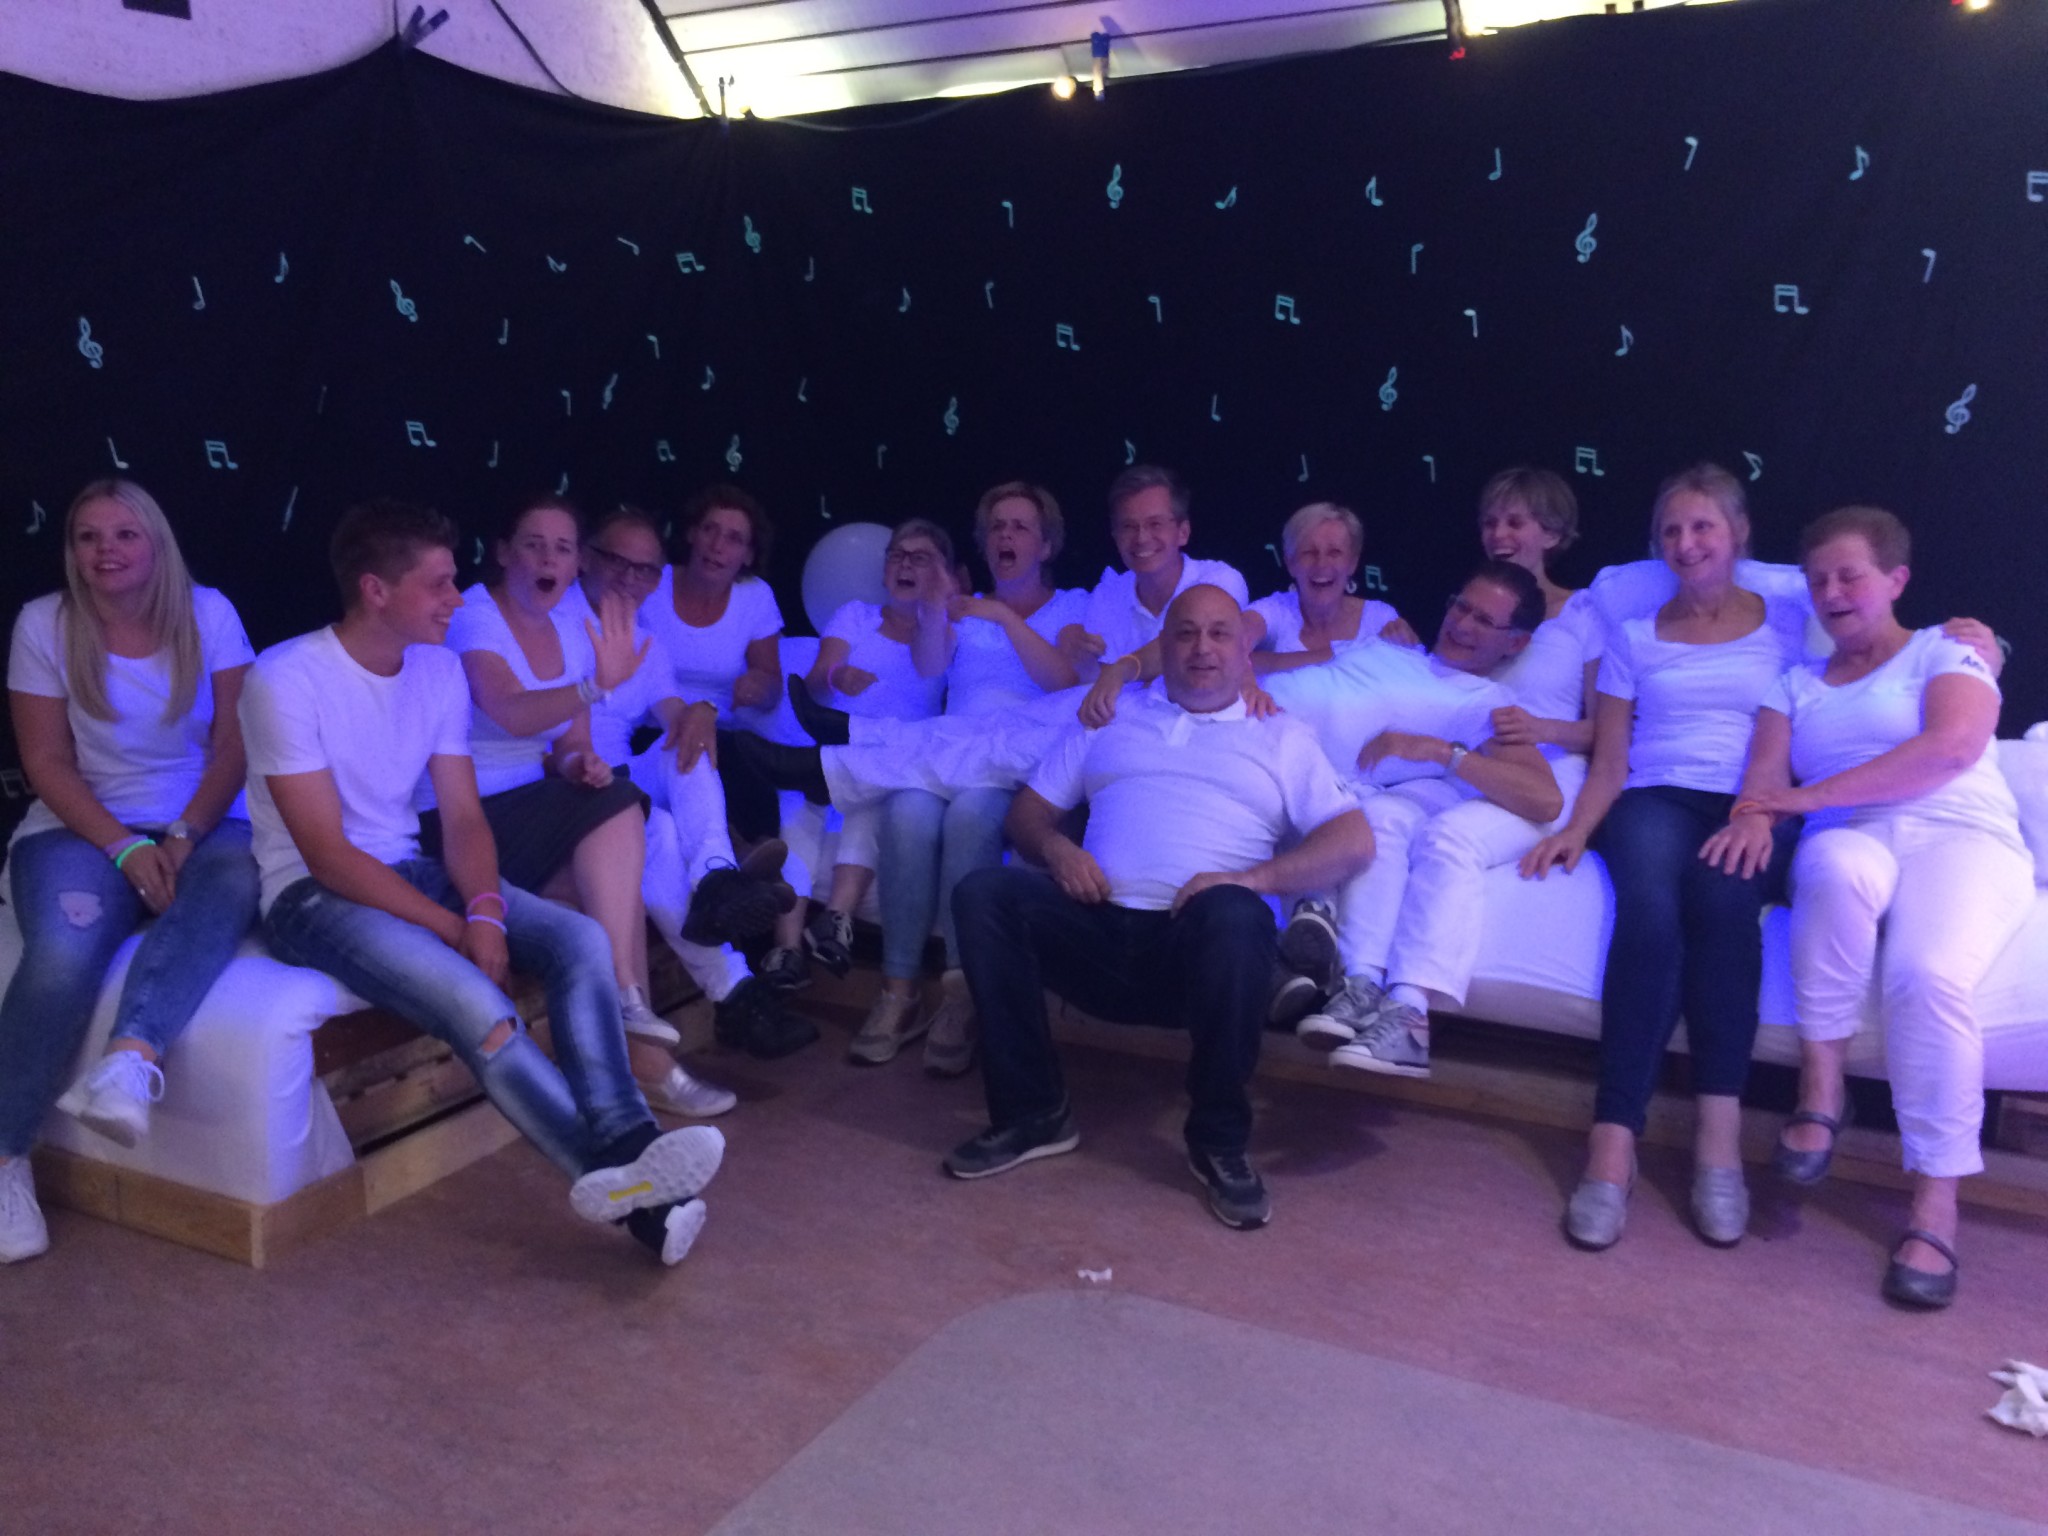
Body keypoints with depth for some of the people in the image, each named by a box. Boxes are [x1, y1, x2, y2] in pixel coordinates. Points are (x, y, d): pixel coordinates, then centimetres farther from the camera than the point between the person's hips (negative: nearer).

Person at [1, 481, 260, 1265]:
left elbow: (232, 743, 0)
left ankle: (129, 1061, -53)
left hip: (205, 823, 1)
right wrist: (125, 847, -15)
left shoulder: (208, 613, 4)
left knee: (231, 884, -36)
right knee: (65, 952, -30)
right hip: (83, 827, 0)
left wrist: (185, 835, -15)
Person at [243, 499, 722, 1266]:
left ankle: (626, 1151, -31)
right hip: (314, 895, -7)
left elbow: (464, 816, 2)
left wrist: (484, 912, -18)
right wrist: (456, 930, -22)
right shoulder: (286, 680, -16)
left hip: (410, 870, 7)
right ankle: (622, 1174, -29)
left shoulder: (440, 669, 3)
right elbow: (329, 855, -19)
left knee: (580, 939, -17)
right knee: (474, 999, -33)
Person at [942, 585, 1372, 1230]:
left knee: (1234, 914, -37)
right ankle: (1031, 1113, -13)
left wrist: (1251, 877, -11)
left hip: (1199, 946, -2)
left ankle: (1219, 1142, -19)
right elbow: (1029, 809, 22)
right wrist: (1056, 848, -3)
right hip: (1099, 930, 3)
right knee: (983, 893, -23)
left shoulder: (1282, 739, 18)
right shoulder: (1109, 720, 26)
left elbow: (1353, 839, 5)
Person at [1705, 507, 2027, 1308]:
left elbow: (1954, 744, -7)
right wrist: (1756, 814, -18)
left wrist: (1806, 797, -11)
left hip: (1961, 838, -2)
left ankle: (1936, 1204, -26)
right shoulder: (1796, 683, 25)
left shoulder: (1945, 651, 13)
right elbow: (1767, 772, 9)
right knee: (1838, 864, -38)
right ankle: (1820, 1083, -24)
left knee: (1927, 973, -34)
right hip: (1851, 843, 2)